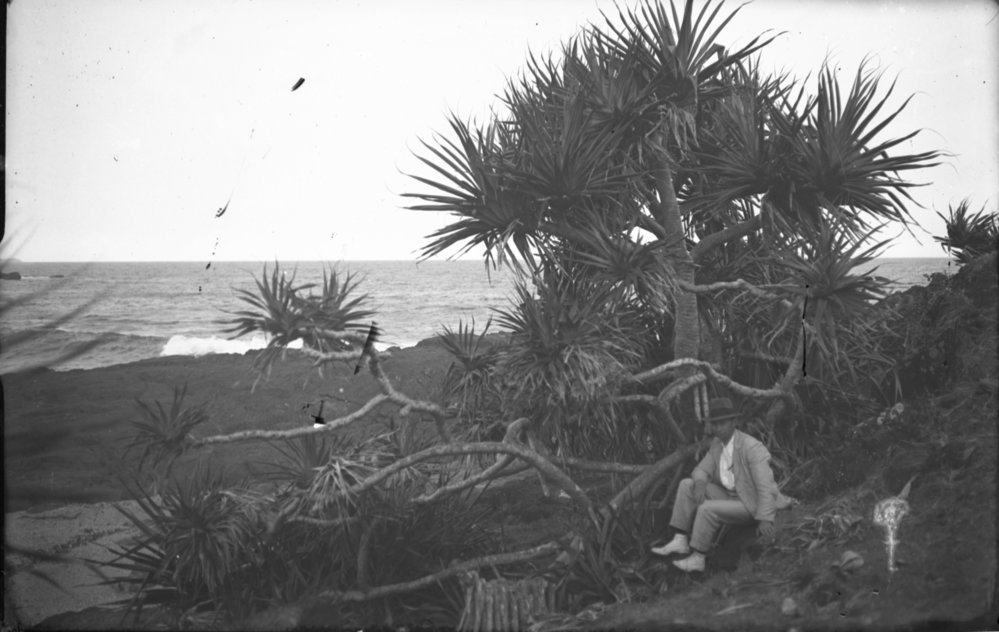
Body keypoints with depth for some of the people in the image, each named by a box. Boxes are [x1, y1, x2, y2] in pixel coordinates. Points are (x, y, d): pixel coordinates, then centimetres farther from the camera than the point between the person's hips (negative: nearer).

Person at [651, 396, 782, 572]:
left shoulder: (752, 448, -23)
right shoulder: (717, 444, 2)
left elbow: (765, 486, -27)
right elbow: (701, 471, 3)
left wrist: (765, 520, -35)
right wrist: (700, 485, -22)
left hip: (751, 505, -8)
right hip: (730, 496, 8)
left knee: (707, 509, -29)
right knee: (687, 485, -6)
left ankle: (697, 558, -11)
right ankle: (680, 541, -9)